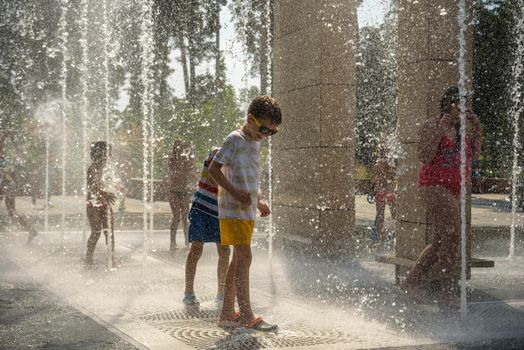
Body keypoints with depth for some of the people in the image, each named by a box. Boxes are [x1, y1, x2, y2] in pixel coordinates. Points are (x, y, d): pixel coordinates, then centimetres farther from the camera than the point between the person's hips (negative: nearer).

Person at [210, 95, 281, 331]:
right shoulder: (235, 139, -10)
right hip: (233, 210, -9)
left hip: (247, 211, 9)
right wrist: (234, 192, -24)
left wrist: (258, 201, 15)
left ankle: (227, 314, 17)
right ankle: (247, 317, -12)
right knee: (244, 258, -13)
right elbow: (214, 168, -15)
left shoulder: (255, 143, 17)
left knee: (238, 260, 10)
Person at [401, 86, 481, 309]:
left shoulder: (461, 129, 15)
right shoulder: (431, 126, -6)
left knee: (440, 241, 12)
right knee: (451, 236, -16)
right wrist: (440, 130, -20)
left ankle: (412, 281, 22)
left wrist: (477, 133, 7)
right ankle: (448, 293, -12)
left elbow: (473, 157, 16)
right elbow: (425, 157, -16)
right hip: (435, 186, -9)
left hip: (454, 190, 9)